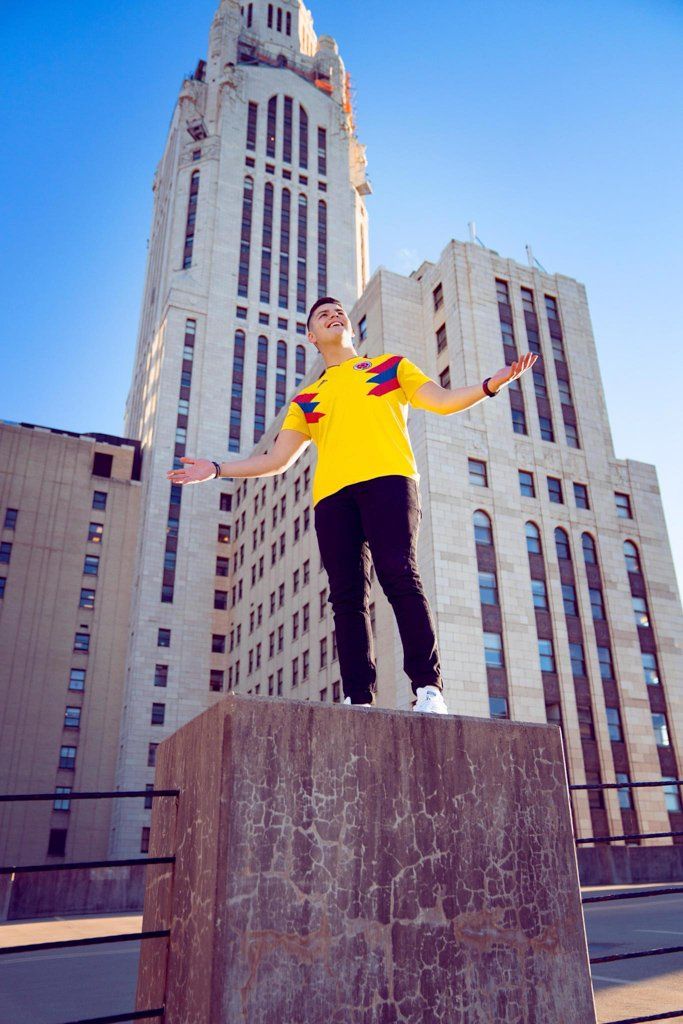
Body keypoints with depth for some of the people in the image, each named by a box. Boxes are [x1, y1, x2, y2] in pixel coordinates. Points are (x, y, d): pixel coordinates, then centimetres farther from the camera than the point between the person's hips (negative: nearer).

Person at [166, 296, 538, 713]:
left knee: (400, 576, -20)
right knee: (347, 597, -7)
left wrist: (492, 384, 0)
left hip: (388, 479, -2)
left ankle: (429, 688, -20)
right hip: (332, 493, 3)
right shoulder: (306, 399, 29)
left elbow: (441, 400, 16)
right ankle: (359, 700, -8)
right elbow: (277, 459, 26)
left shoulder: (391, 365, 27)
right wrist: (217, 470, 19)